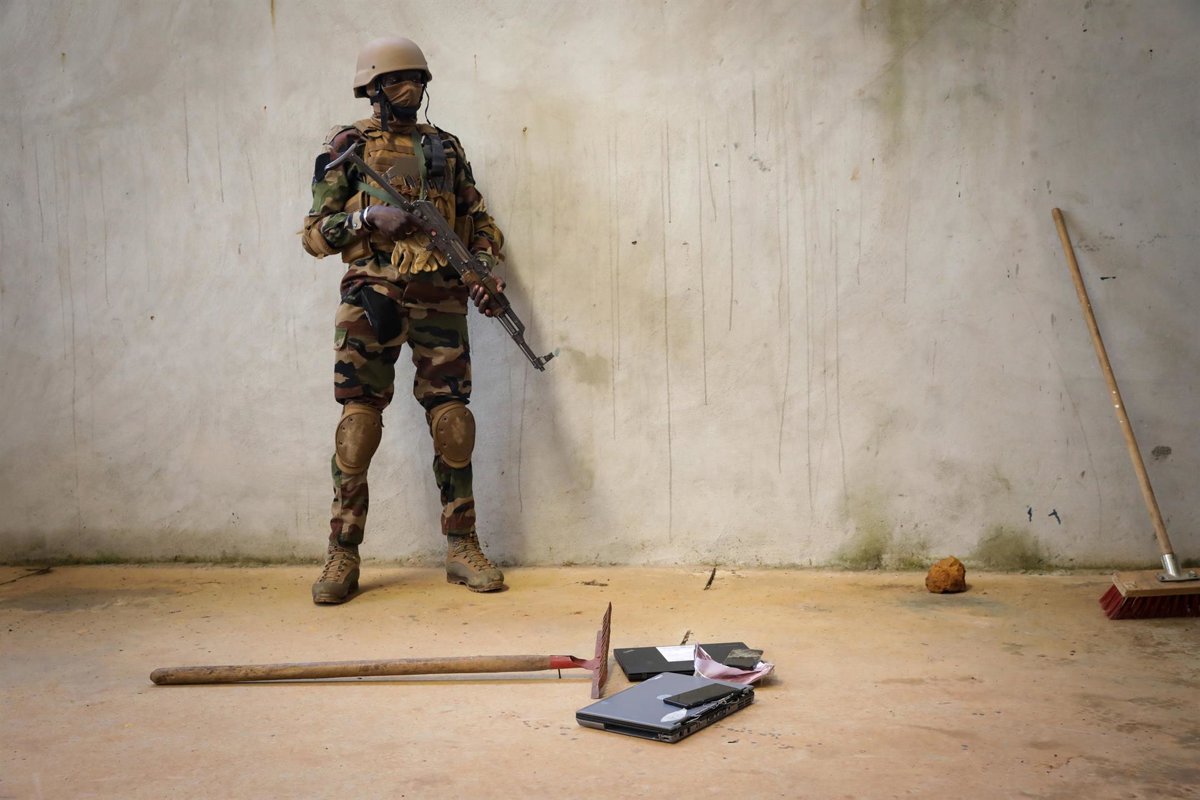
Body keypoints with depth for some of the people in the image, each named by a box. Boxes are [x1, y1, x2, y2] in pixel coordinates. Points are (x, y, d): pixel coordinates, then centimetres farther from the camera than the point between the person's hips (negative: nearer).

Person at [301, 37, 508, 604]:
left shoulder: (445, 147, 16)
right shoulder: (347, 146, 7)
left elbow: (480, 222, 18)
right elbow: (316, 232, 3)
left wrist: (486, 270, 1)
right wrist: (369, 218, -13)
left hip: (440, 300, 3)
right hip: (372, 297, -2)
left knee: (453, 423, 2)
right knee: (358, 422, -4)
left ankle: (462, 548, 12)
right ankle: (343, 555, 5)